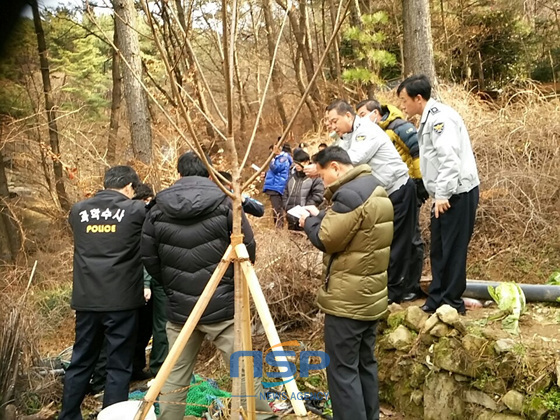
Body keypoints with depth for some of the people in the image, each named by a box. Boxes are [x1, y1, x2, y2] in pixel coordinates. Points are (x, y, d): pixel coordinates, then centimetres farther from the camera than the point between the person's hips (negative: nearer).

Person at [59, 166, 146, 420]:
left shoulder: (78, 211, 7)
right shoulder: (136, 210, -7)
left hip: (86, 300, 5)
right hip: (122, 300, -4)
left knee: (80, 361, 17)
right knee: (119, 365, 5)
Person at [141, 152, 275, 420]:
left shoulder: (158, 211, 0)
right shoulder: (225, 205, -6)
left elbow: (148, 260, 3)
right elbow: (248, 250, -4)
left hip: (179, 309, 3)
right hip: (223, 307, -2)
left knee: (174, 378, 15)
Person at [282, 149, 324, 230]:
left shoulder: (315, 177, -5)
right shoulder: (292, 176, 17)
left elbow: (318, 197, -13)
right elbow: (285, 193, 20)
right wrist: (286, 207, 4)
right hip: (291, 218, 7)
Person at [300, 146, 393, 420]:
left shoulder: (349, 193, -19)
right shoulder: (375, 189, 13)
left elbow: (327, 239, -18)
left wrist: (311, 222, 0)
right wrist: (321, 217, 11)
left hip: (348, 299, -10)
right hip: (371, 294, 10)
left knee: (342, 369, -2)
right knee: (365, 363, 17)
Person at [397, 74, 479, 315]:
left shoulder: (440, 117, -15)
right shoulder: (429, 118, 17)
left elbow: (450, 158, -24)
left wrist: (442, 194, -23)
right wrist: (438, 194, 14)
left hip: (457, 193, -10)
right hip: (445, 194, 10)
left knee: (452, 250, -2)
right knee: (438, 249, 14)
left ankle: (452, 303, 9)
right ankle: (437, 300, 24)